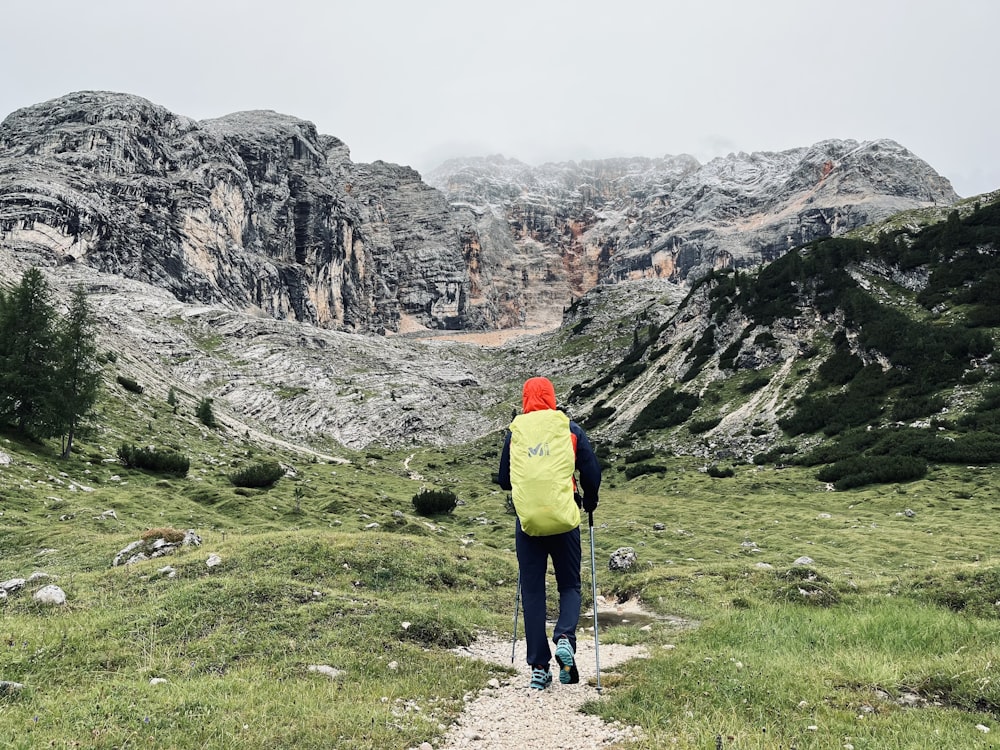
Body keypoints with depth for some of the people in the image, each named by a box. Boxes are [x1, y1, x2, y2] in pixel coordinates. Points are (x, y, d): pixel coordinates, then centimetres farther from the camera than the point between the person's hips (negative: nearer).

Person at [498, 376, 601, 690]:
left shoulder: (514, 432, 6)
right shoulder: (570, 429, 4)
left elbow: (503, 479, 13)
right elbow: (592, 474, 5)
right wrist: (589, 504, 24)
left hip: (527, 520, 1)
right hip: (564, 519, -1)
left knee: (532, 592, 8)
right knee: (569, 586, 13)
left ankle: (539, 668, 6)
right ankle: (565, 638, -13)